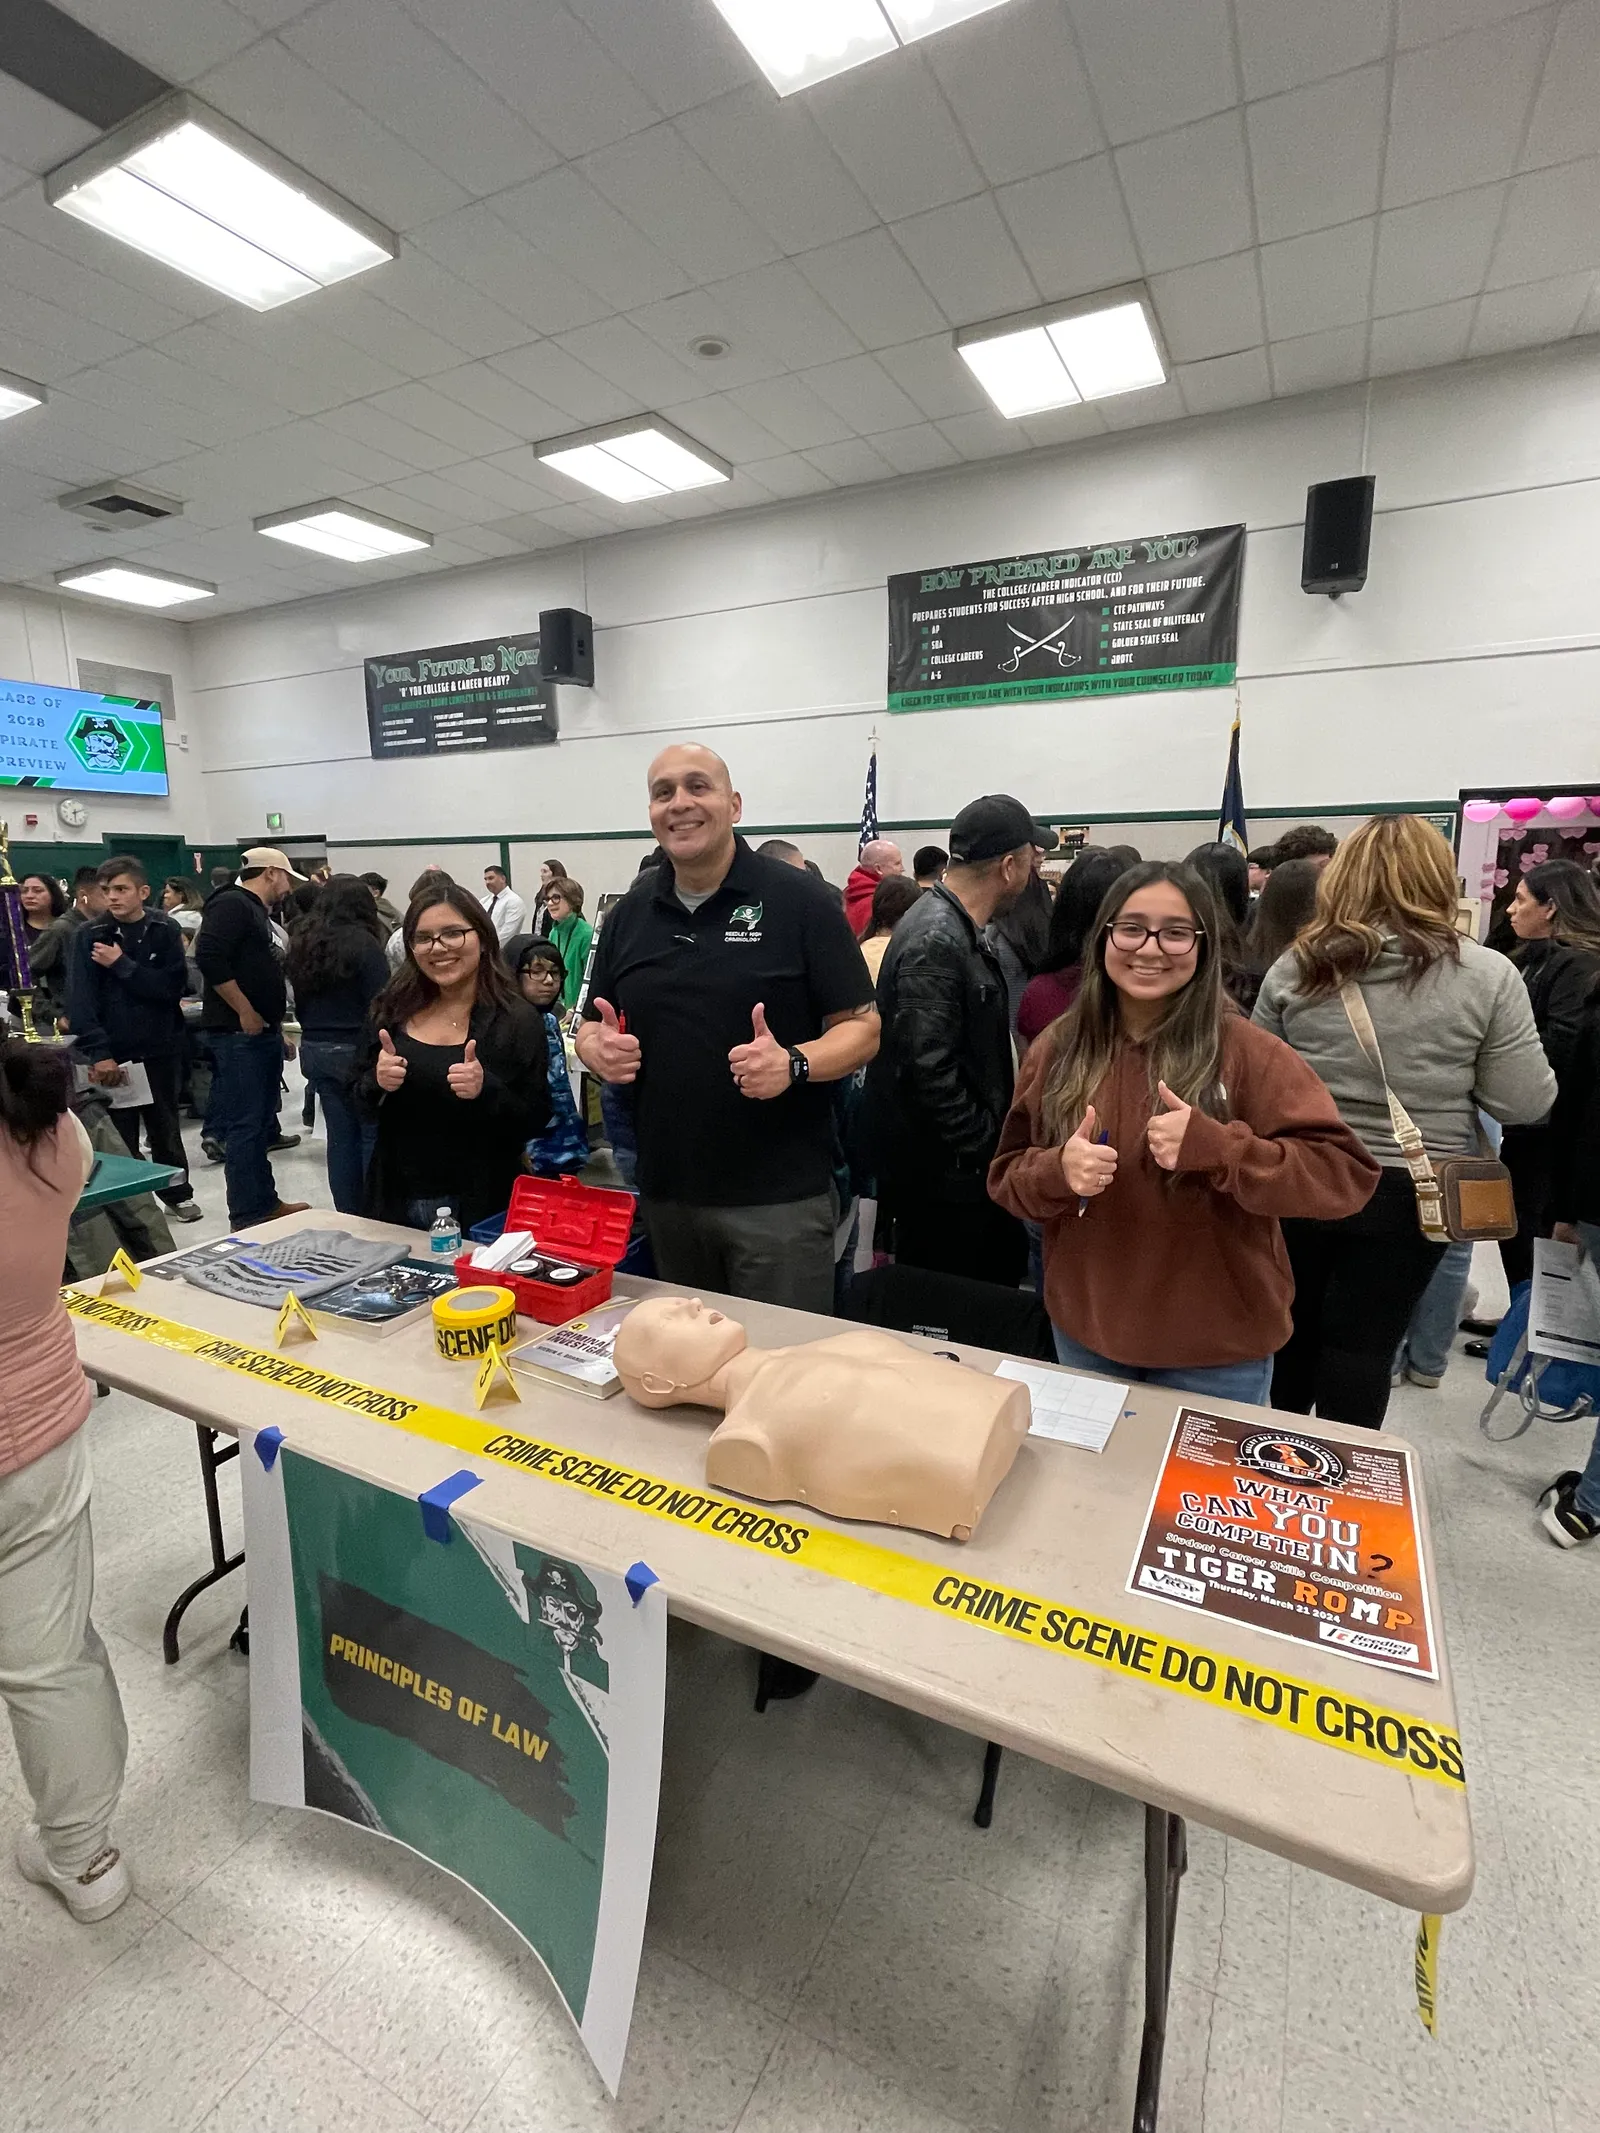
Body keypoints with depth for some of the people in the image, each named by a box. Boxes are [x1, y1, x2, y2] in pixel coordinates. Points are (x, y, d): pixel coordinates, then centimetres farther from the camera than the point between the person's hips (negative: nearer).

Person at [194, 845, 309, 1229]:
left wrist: (274, 1021, 18)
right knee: (245, 1127, -6)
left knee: (261, 1125, 16)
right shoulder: (232, 903, -10)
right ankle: (247, 1220, 0)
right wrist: (245, 1013, -20)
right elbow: (209, 956, -24)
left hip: (263, 1033, 10)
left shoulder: (257, 911, 19)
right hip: (239, 1035, -10)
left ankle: (266, 1202, 26)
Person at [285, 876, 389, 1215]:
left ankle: (348, 1215, 17)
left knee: (340, 1136, 11)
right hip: (357, 1051, -7)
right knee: (372, 1133, 1)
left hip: (315, 1050, 7)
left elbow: (299, 1003, 18)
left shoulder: (301, 943, 10)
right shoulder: (364, 943, -11)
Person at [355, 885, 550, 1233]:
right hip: (397, 1200, 4)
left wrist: (487, 1091, -28)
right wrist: (377, 1083, -13)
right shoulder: (393, 1011, 1)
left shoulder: (517, 1020, -11)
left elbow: (537, 1122, -11)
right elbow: (361, 1100, 8)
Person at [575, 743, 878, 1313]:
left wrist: (793, 1063, -25)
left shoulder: (800, 901, -6)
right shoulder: (627, 915, 9)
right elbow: (591, 1028, 16)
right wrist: (599, 1049, -7)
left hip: (780, 1197, -4)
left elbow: (862, 1027, -6)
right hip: (664, 1193, 5)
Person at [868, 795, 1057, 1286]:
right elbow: (930, 1070, -28)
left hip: (968, 1169, 10)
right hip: (940, 1175, -10)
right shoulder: (936, 941, -23)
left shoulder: (957, 928, 10)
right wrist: (987, 1148, -17)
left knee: (1003, 1271, 22)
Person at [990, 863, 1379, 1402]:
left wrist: (1215, 1147, -32)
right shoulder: (1059, 1048, -4)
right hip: (1084, 1332, 3)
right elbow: (1006, 1175, 0)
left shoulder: (1246, 1051, -14)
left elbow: (1347, 1174, -18)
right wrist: (1056, 1171, -22)